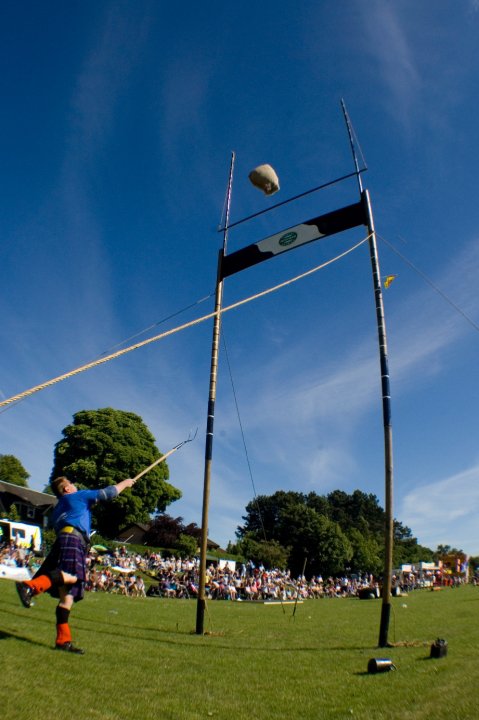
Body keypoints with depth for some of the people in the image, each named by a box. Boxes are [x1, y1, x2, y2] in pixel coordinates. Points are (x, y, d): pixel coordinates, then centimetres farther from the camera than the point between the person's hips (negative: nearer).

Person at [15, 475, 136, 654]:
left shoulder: (58, 509, 35)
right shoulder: (79, 496, 13)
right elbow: (108, 493, 14)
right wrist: (124, 483, 27)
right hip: (73, 538, -8)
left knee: (67, 595, 2)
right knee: (72, 576, -32)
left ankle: (63, 640, -3)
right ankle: (30, 586, -47)